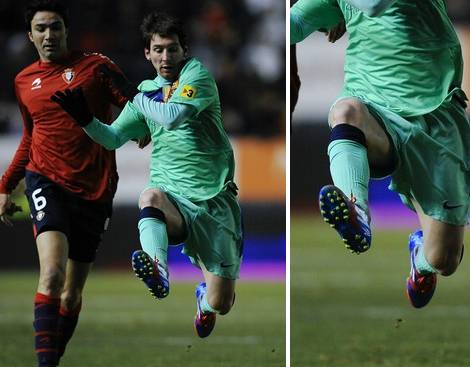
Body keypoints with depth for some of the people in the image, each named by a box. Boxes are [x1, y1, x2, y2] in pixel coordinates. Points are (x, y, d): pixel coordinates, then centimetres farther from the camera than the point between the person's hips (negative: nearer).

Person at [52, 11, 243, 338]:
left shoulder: (196, 73, -3)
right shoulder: (148, 91, 13)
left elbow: (173, 116, -19)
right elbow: (113, 138, 14)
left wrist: (131, 92, -8)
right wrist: (84, 117, -4)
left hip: (212, 200, -3)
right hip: (172, 198, 3)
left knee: (220, 304, -2)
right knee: (151, 197, -38)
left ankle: (204, 297, 38)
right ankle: (158, 272, -63)